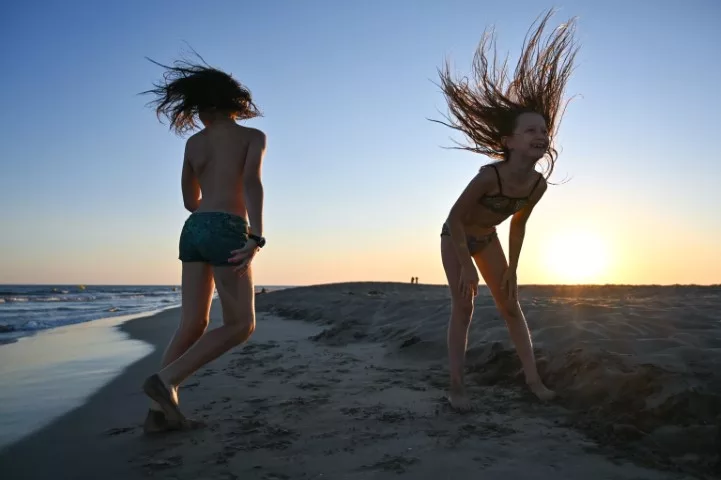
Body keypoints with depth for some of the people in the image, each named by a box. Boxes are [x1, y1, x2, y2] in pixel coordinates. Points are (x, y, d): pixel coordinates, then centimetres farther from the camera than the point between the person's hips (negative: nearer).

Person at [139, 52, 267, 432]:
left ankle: (160, 411, 5)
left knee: (192, 324, 9)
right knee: (240, 326, 2)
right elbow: (251, 182, -16)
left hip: (194, 230, 6)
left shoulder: (193, 143, 17)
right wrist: (256, 237, -24)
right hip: (226, 232, -6)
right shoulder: (254, 137, 3)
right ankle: (166, 380, -8)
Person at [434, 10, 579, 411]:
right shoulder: (489, 176, -37)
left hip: (485, 239, 6)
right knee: (464, 306, -12)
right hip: (456, 237, -6)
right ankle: (457, 387, -6)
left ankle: (533, 378, 14)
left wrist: (512, 270, -1)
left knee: (511, 306, 6)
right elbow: (456, 218, -26)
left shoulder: (538, 184, -19)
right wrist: (466, 268, -24)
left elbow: (519, 225, -3)